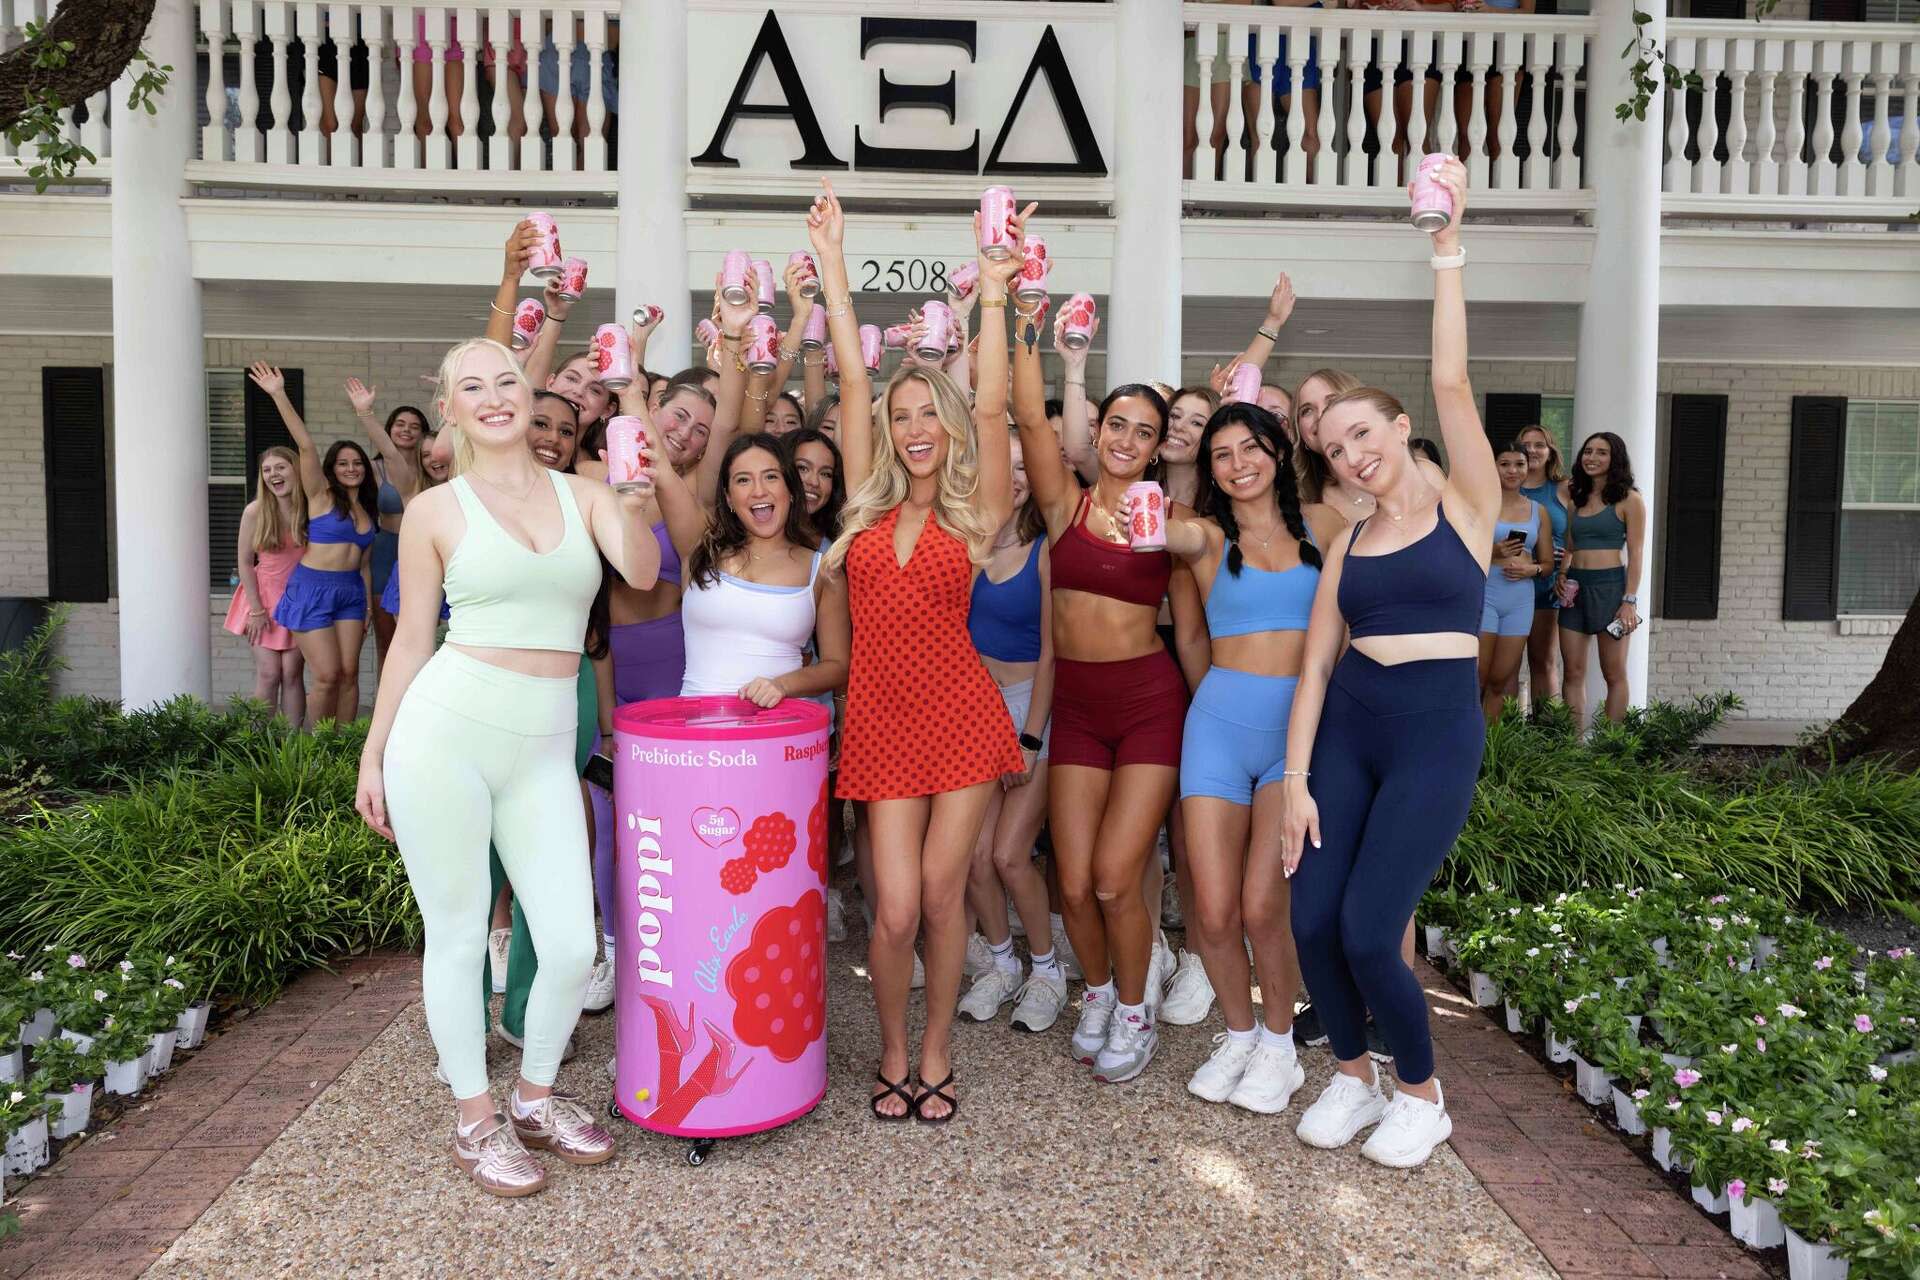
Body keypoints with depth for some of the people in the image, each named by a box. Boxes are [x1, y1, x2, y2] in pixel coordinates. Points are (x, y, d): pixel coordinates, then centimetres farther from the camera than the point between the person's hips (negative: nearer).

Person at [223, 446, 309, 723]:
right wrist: (257, 610, -7)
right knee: (268, 673, -4)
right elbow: (244, 562, -4)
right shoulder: (255, 512, -8)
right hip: (264, 596, -1)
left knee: (292, 673, 1)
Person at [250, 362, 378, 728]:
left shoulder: (366, 510, 14)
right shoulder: (321, 496, -2)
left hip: (350, 591, 5)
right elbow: (305, 444, -15)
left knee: (349, 673, 0)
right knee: (327, 675, -7)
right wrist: (279, 395, -25)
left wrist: (367, 607, 13)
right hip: (312, 588, -5)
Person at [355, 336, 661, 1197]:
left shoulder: (582, 494, 8)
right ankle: (476, 1121, 28)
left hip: (543, 747, 2)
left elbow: (643, 571, -10)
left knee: (572, 945, 1)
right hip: (444, 728, -2)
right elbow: (411, 639, 7)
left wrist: (631, 502, -28)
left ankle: (536, 1098, 28)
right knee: (458, 937, 7)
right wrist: (373, 754, 8)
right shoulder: (435, 510, 3)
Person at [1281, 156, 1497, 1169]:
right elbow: (1315, 666, 7)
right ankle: (1353, 1074, 25)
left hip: (1436, 736, -4)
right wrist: (1295, 778, 0)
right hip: (1345, 732, 4)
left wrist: (1447, 249, -15)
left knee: (1367, 930, -10)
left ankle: (1421, 1094, 18)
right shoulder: (1347, 544, 10)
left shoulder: (1465, 507, 1)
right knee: (1312, 922, -3)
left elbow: (1451, 381, -12)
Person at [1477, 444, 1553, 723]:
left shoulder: (1538, 511, 13)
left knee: (1499, 680, 6)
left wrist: (1532, 569, -6)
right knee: (1476, 678, -6)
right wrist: (1492, 552, -18)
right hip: (1483, 593, -3)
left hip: (1520, 599, 3)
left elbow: (1548, 564, 16)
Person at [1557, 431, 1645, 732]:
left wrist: (1630, 601, -12)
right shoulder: (1575, 498, 13)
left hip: (1610, 585, -5)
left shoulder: (1628, 500, -2)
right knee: (1573, 672, 2)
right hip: (1575, 587, 5)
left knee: (1614, 674, 2)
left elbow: (1635, 555, -5)